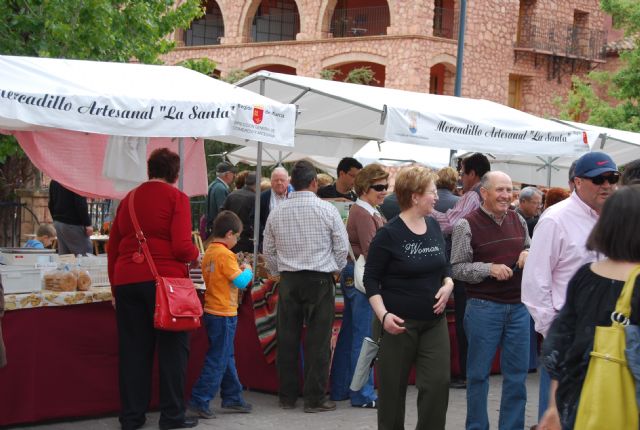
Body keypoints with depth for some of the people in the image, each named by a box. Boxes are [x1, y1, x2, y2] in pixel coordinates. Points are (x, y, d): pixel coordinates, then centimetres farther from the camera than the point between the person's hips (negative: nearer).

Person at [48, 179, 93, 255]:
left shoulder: (54, 181, 12)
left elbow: (51, 204, 18)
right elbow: (81, 204, -20)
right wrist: (87, 224, -17)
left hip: (58, 223, 8)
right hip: (73, 224, -8)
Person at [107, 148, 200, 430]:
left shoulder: (129, 199, 12)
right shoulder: (176, 198, -3)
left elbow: (112, 248, 15)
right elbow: (181, 246, -13)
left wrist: (116, 288, 23)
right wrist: (195, 256, 8)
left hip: (127, 280, 5)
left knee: (133, 349, 10)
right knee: (172, 348, 5)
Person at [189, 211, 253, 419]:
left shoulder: (209, 252, 8)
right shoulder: (225, 254, -18)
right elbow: (240, 281, -21)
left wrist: (238, 270, 11)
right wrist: (247, 271, -2)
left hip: (212, 312, 9)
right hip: (224, 314, -9)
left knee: (227, 358, 18)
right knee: (217, 361, -3)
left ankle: (232, 398, 26)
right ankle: (199, 401, -2)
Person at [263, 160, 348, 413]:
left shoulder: (276, 212, 4)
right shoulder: (326, 210, -6)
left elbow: (268, 252, 10)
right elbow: (342, 247, -1)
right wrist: (334, 270, 16)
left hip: (288, 280, 3)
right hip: (320, 279, -3)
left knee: (287, 339, 9)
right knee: (318, 341, 0)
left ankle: (287, 397, 15)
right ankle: (315, 399, 2)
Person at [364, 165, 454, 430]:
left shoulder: (434, 227, 6)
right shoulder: (388, 234, -11)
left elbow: (445, 265, 18)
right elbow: (371, 279, -8)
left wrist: (448, 284, -3)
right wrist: (383, 314, -20)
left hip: (434, 321, 5)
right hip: (398, 323, -5)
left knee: (439, 382, -2)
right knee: (393, 387, 6)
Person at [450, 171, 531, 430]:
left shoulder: (518, 221, 9)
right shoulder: (466, 225, -6)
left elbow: (530, 251, 22)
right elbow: (457, 268, -8)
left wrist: (528, 254, -1)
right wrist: (490, 268, -19)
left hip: (518, 306, 5)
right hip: (484, 308, -5)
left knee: (517, 373, 9)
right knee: (479, 374, 5)